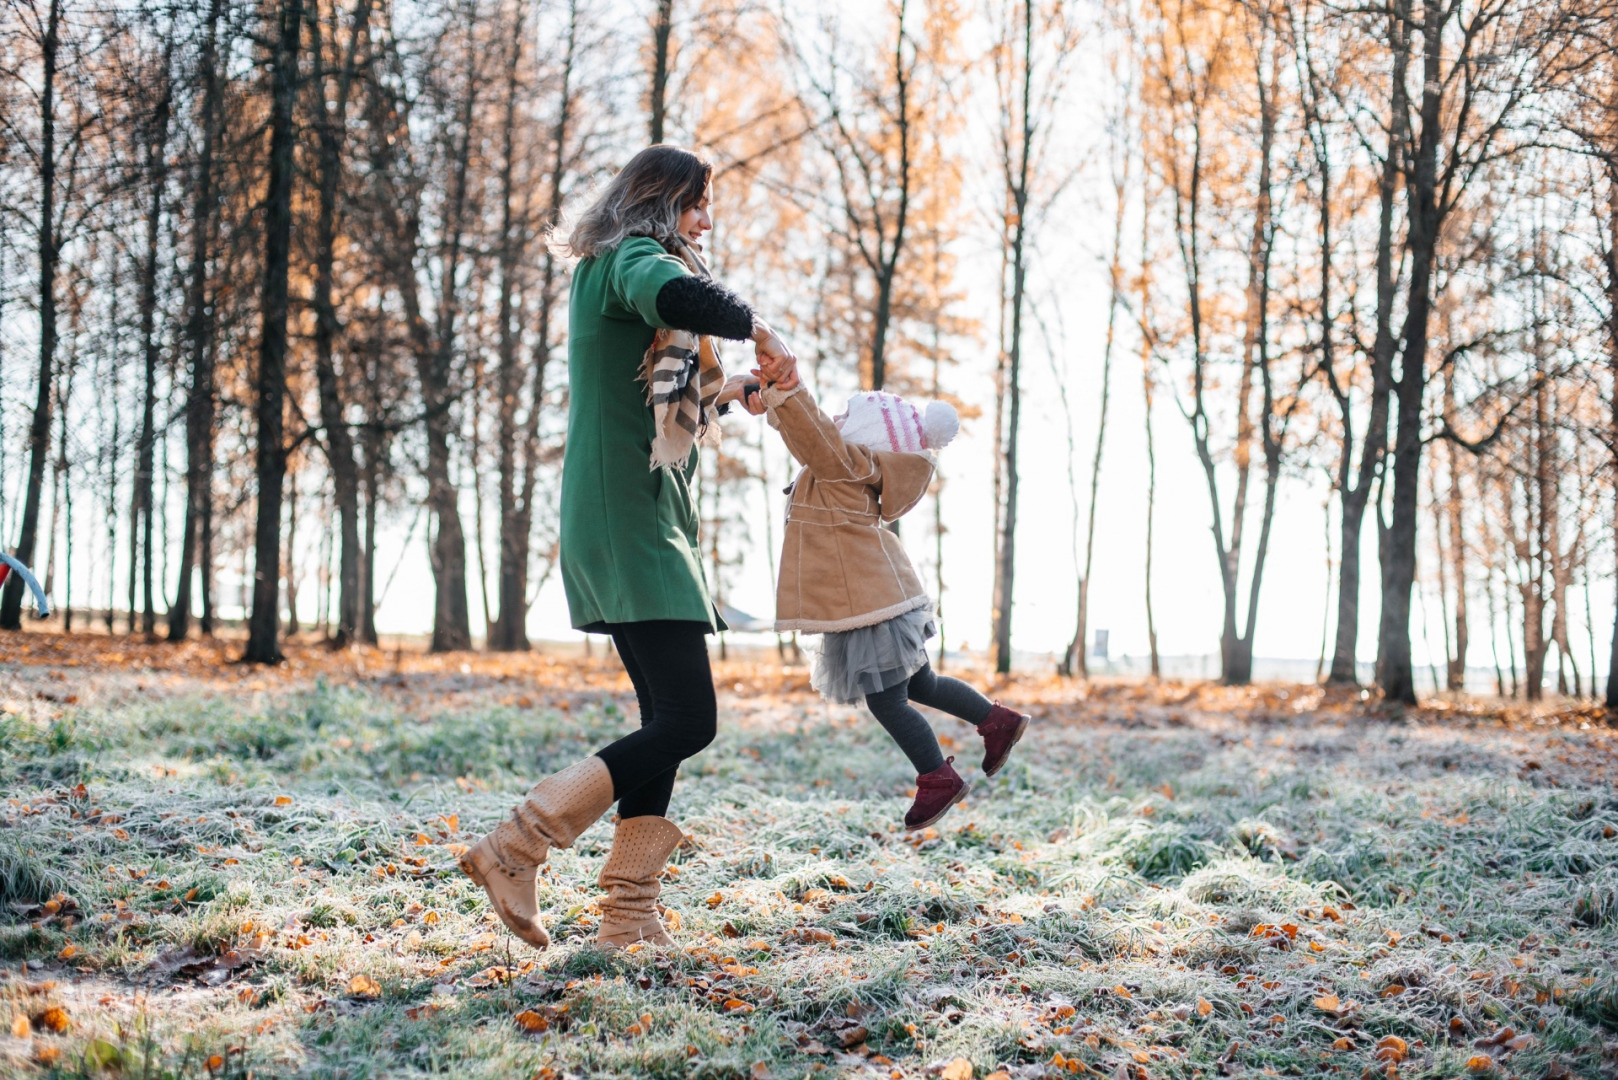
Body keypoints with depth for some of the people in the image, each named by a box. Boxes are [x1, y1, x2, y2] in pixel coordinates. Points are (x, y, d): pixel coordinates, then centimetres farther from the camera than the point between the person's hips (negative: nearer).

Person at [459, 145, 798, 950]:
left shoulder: (609, 273, 24)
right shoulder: (633, 256, -6)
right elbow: (674, 295, -33)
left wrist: (729, 392, 44)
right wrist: (758, 330, -23)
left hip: (636, 522, 10)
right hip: (629, 521, -10)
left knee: (667, 718, 8)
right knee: (687, 721, -13)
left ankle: (629, 919, 8)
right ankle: (513, 850, -11)